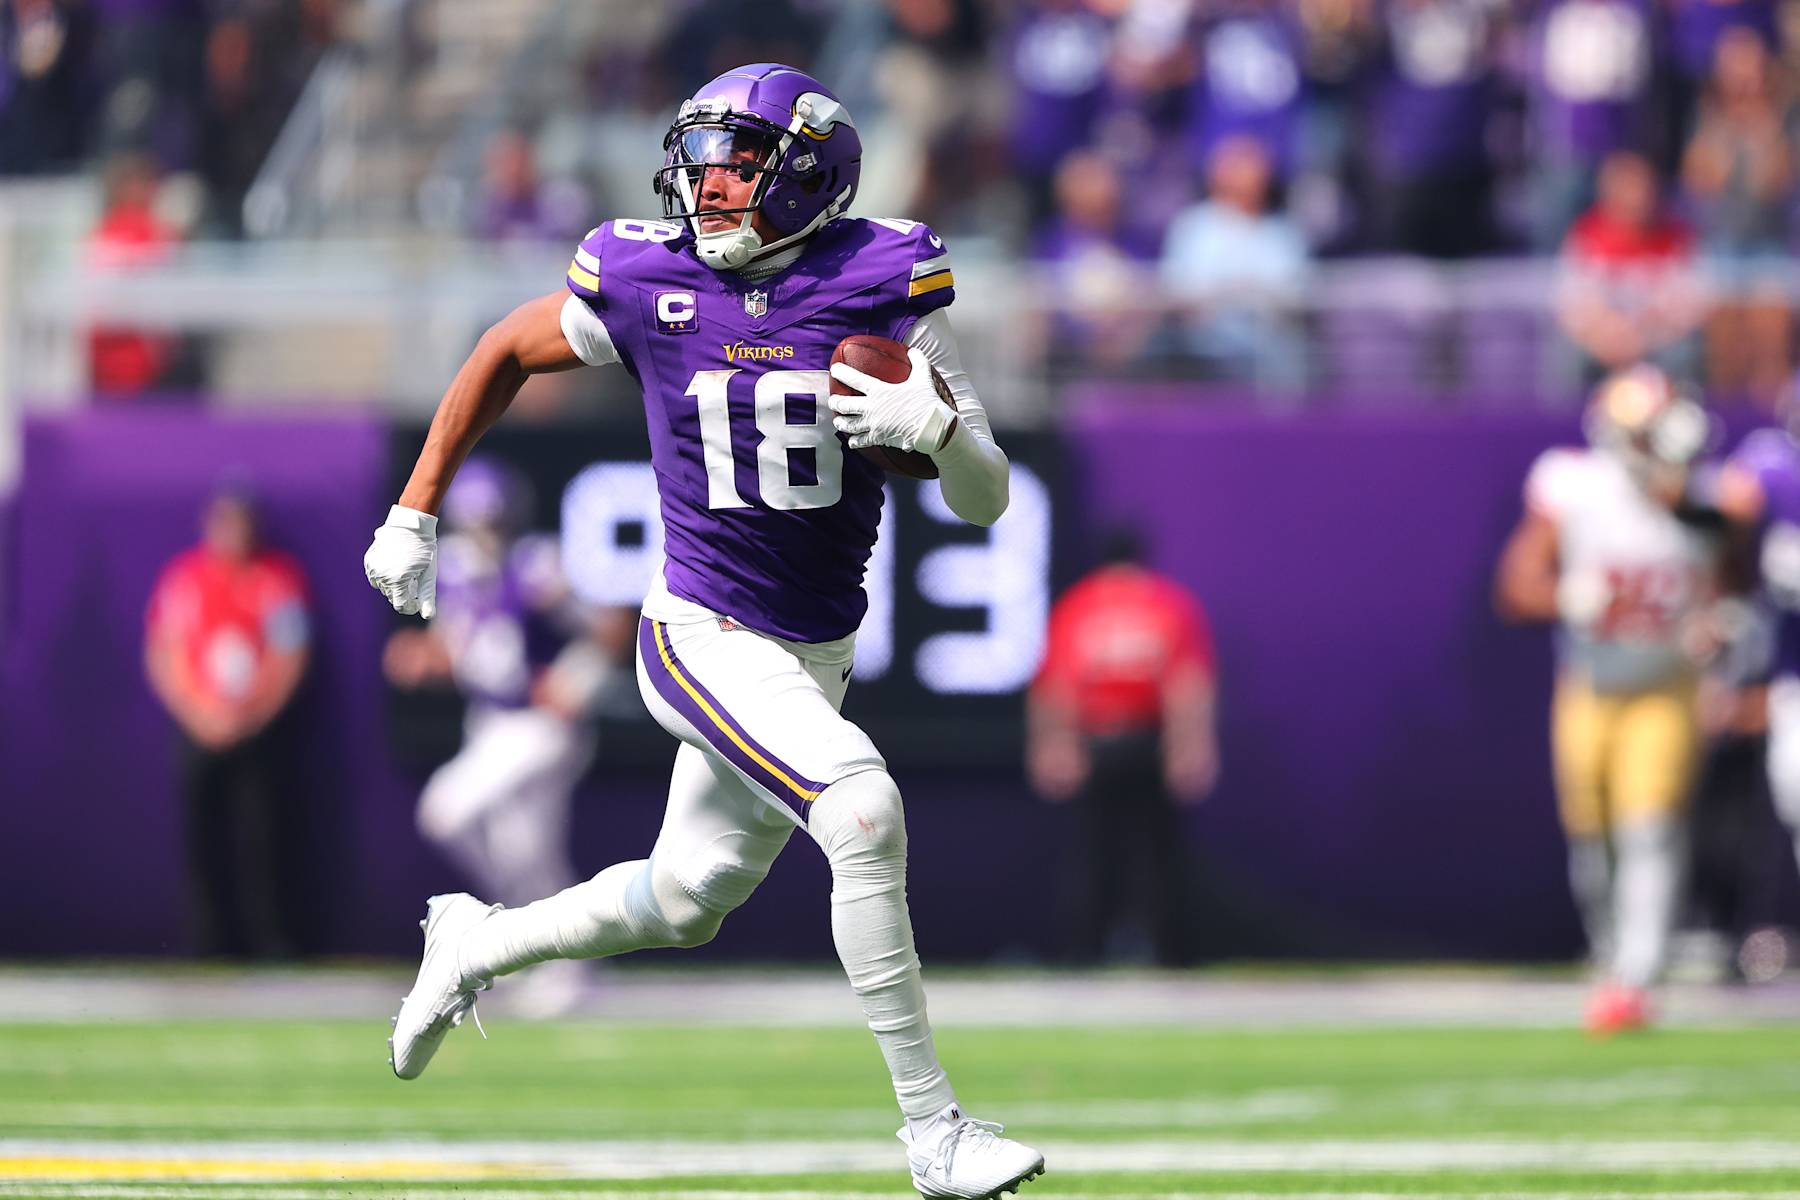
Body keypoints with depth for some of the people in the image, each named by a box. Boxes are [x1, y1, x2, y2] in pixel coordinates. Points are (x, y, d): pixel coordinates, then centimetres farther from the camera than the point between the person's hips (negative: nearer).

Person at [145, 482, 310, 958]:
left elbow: (290, 656, 1)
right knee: (205, 844, -1)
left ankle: (273, 949, -7)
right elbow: (163, 656, 3)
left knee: (260, 842, -9)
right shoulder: (184, 576, 4)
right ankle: (217, 950, 4)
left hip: (259, 731, -1)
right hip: (201, 734, 1)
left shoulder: (278, 576, 2)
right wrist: (199, 714, -8)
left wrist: (254, 713, -8)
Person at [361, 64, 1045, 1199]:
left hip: (817, 657, 4)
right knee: (864, 810, -26)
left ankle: (474, 945, 46)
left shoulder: (884, 286, -10)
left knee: (685, 902, 19)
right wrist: (415, 514, 12)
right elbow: (507, 353, 10)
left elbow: (986, 501, -10)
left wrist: (935, 426, -32)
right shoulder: (647, 280, -10)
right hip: (706, 637, -4)